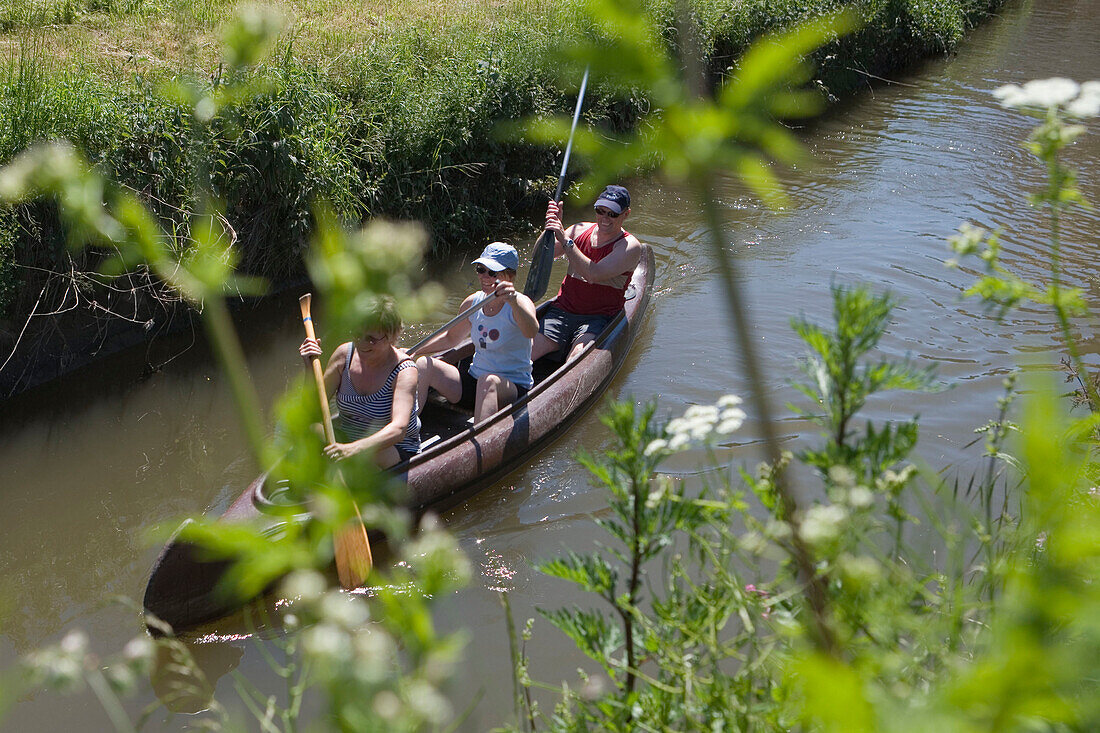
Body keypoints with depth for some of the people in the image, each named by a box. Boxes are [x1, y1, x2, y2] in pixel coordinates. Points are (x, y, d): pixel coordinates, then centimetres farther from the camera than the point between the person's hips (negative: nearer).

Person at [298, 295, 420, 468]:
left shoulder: (404, 371, -20)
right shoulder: (345, 354, -6)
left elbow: (398, 429, -35)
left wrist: (354, 448, -50)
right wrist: (311, 368, -18)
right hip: (346, 439, 5)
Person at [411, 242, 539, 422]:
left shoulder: (519, 303, -13)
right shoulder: (472, 302, 5)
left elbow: (531, 332, -38)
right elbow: (451, 338, 23)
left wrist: (514, 302, -55)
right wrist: (413, 352, 15)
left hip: (514, 388, -6)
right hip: (473, 381, 6)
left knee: (489, 381, -39)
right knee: (424, 364, -9)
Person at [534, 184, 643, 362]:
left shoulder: (630, 246, -5)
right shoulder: (580, 230, 10)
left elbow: (593, 275, -20)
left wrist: (565, 239, -21)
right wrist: (552, 224, -14)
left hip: (599, 318, -4)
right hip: (562, 310, 4)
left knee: (577, 358, -35)